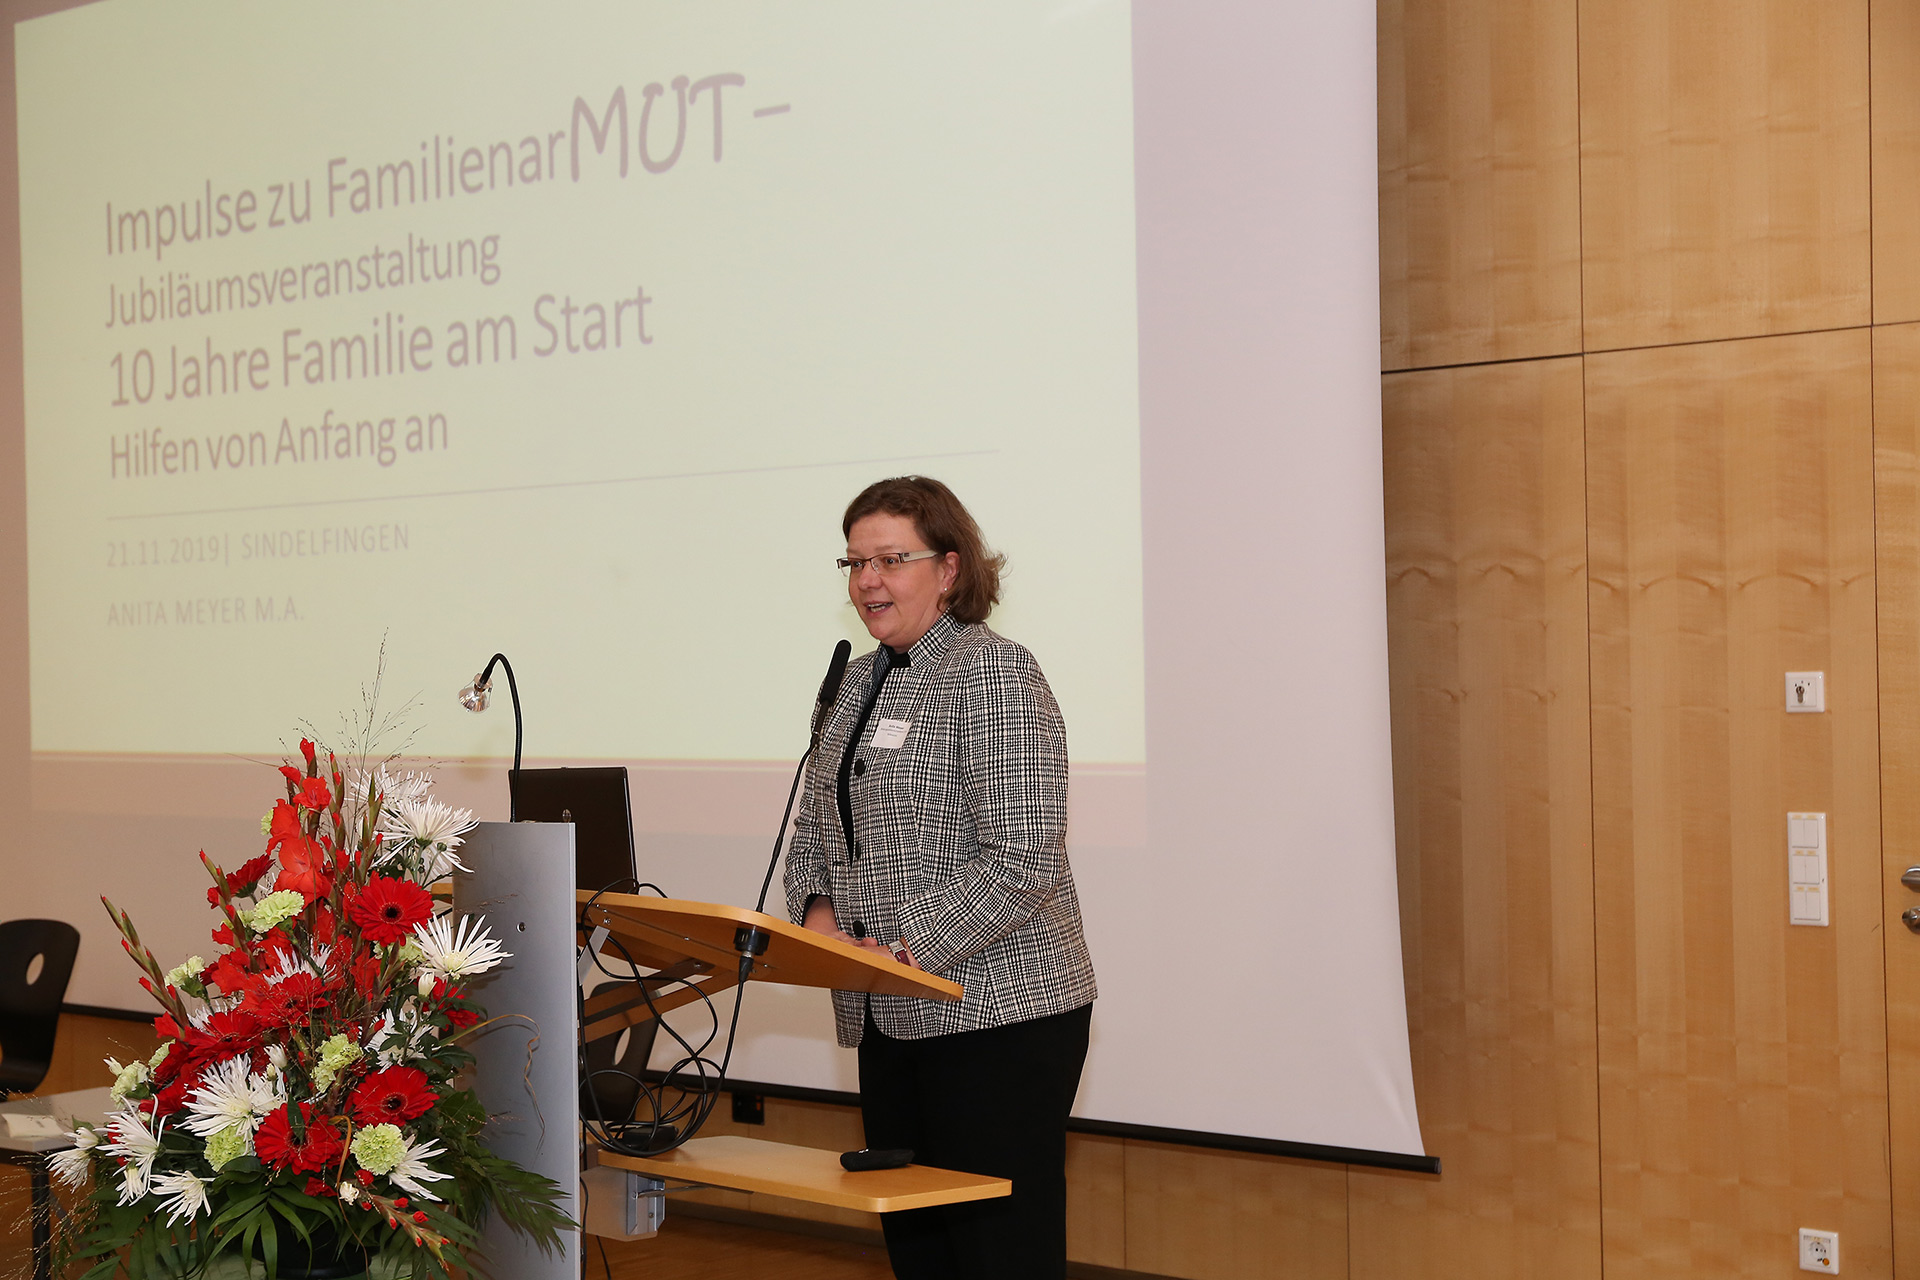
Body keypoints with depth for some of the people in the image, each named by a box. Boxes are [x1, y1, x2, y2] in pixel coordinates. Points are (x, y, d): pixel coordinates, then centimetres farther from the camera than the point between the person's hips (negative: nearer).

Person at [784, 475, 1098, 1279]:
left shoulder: (994, 673, -10)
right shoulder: (859, 681, 15)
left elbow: (1020, 862, -19)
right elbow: (815, 829, 22)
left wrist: (906, 951, -22)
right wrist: (818, 913, 1)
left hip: (996, 1012, -8)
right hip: (891, 1022, 8)